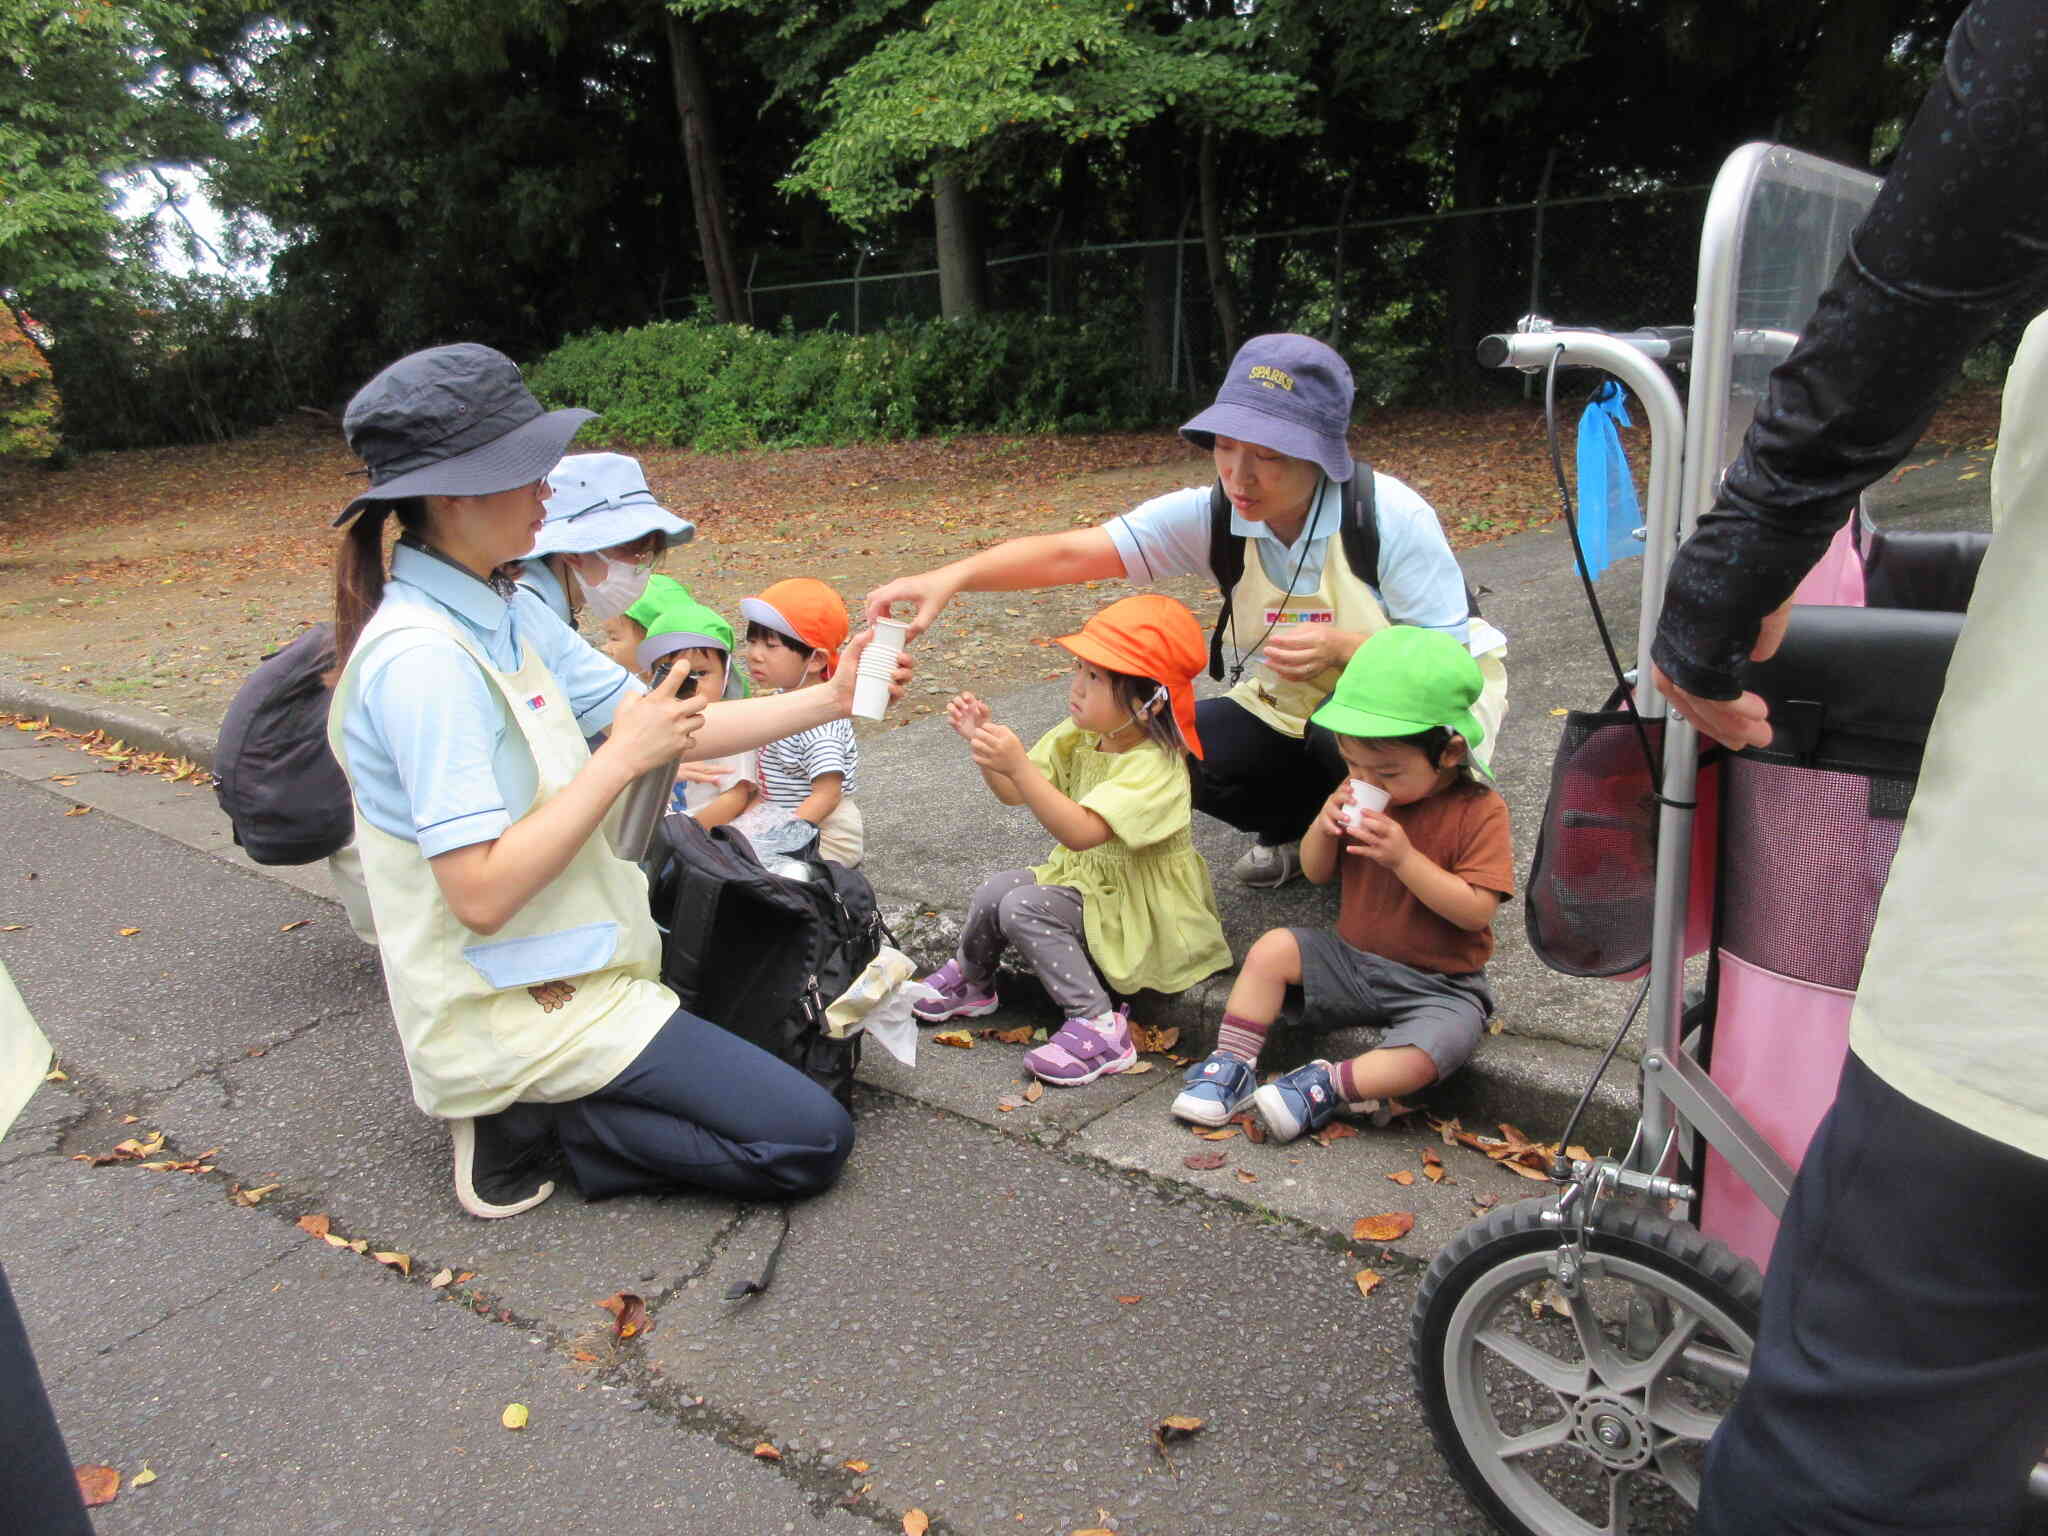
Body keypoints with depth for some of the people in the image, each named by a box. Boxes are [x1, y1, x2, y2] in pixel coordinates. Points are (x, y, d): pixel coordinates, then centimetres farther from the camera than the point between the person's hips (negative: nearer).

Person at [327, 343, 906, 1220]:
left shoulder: (506, 612, 5)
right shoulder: (422, 659, -24)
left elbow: (667, 727, 5)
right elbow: (482, 893, -27)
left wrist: (829, 700, -2)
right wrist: (621, 759, -21)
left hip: (565, 969, 9)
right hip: (514, 1009, -9)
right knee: (811, 1140, -8)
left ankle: (512, 1106, 14)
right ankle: (523, 1123, -2)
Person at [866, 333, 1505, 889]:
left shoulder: (1392, 517, -26)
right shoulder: (1212, 516, -18)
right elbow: (1073, 553, -28)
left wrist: (1343, 646, -38)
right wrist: (951, 578, -43)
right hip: (1293, 710, 4)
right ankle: (1307, 827, 9)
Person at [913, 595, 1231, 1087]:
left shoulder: (1155, 768, -27)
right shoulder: (1079, 737, -1)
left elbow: (1080, 832, -39)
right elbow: (1014, 794, 4)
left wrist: (1018, 764, -45)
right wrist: (984, 739, -13)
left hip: (1143, 912, -8)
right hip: (1086, 878, 8)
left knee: (1025, 907, -25)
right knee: (996, 891, -12)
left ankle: (1098, 1025, -19)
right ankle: (971, 979, 17)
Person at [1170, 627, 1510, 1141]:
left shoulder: (1479, 812, -17)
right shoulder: (1360, 792, 0)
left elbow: (1477, 910, -23)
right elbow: (1316, 872, 7)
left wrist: (1404, 857, -32)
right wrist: (1325, 826, -15)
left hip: (1438, 985, -5)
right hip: (1351, 958, 5)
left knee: (1436, 1048, -32)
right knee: (1272, 949, -11)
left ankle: (1324, 1086, -23)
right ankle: (1231, 1065, -10)